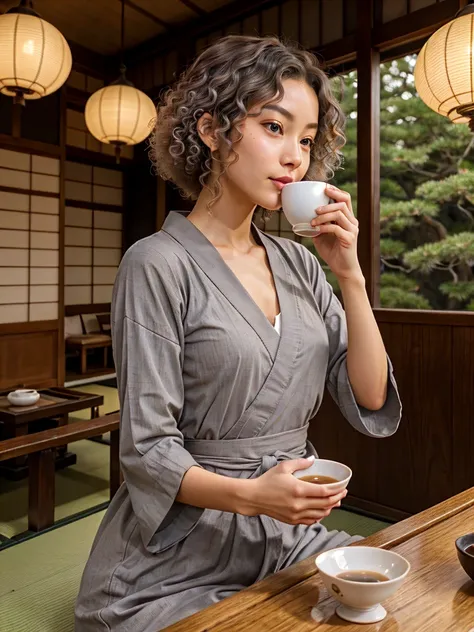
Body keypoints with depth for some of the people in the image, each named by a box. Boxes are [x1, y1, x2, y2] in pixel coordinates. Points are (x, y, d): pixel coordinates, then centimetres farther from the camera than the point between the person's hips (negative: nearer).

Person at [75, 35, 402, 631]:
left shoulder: (299, 263, 4)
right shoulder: (159, 264, -14)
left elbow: (371, 404, -1)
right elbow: (148, 450, -14)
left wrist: (350, 273, -10)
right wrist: (248, 496, -30)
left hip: (292, 537, 5)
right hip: (185, 555, -4)